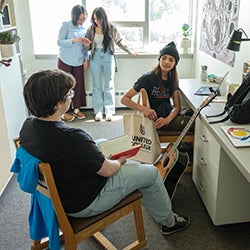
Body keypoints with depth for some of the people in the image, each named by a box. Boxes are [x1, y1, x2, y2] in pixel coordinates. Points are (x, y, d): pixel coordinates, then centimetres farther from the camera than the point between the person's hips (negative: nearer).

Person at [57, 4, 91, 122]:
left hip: (78, 62, 5)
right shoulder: (66, 25, -8)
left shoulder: (84, 29, 7)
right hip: (65, 62, -5)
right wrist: (74, 40, -24)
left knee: (79, 85, 6)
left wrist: (86, 59, 2)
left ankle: (76, 108, 21)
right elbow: (59, 42, -13)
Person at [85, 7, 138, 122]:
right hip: (95, 57, 2)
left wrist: (130, 51, 10)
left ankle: (109, 111, 8)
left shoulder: (111, 28, -2)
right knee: (96, 85, 3)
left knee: (109, 85, 2)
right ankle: (98, 111, 9)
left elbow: (119, 42, 10)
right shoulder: (91, 29, 2)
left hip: (108, 57, -1)